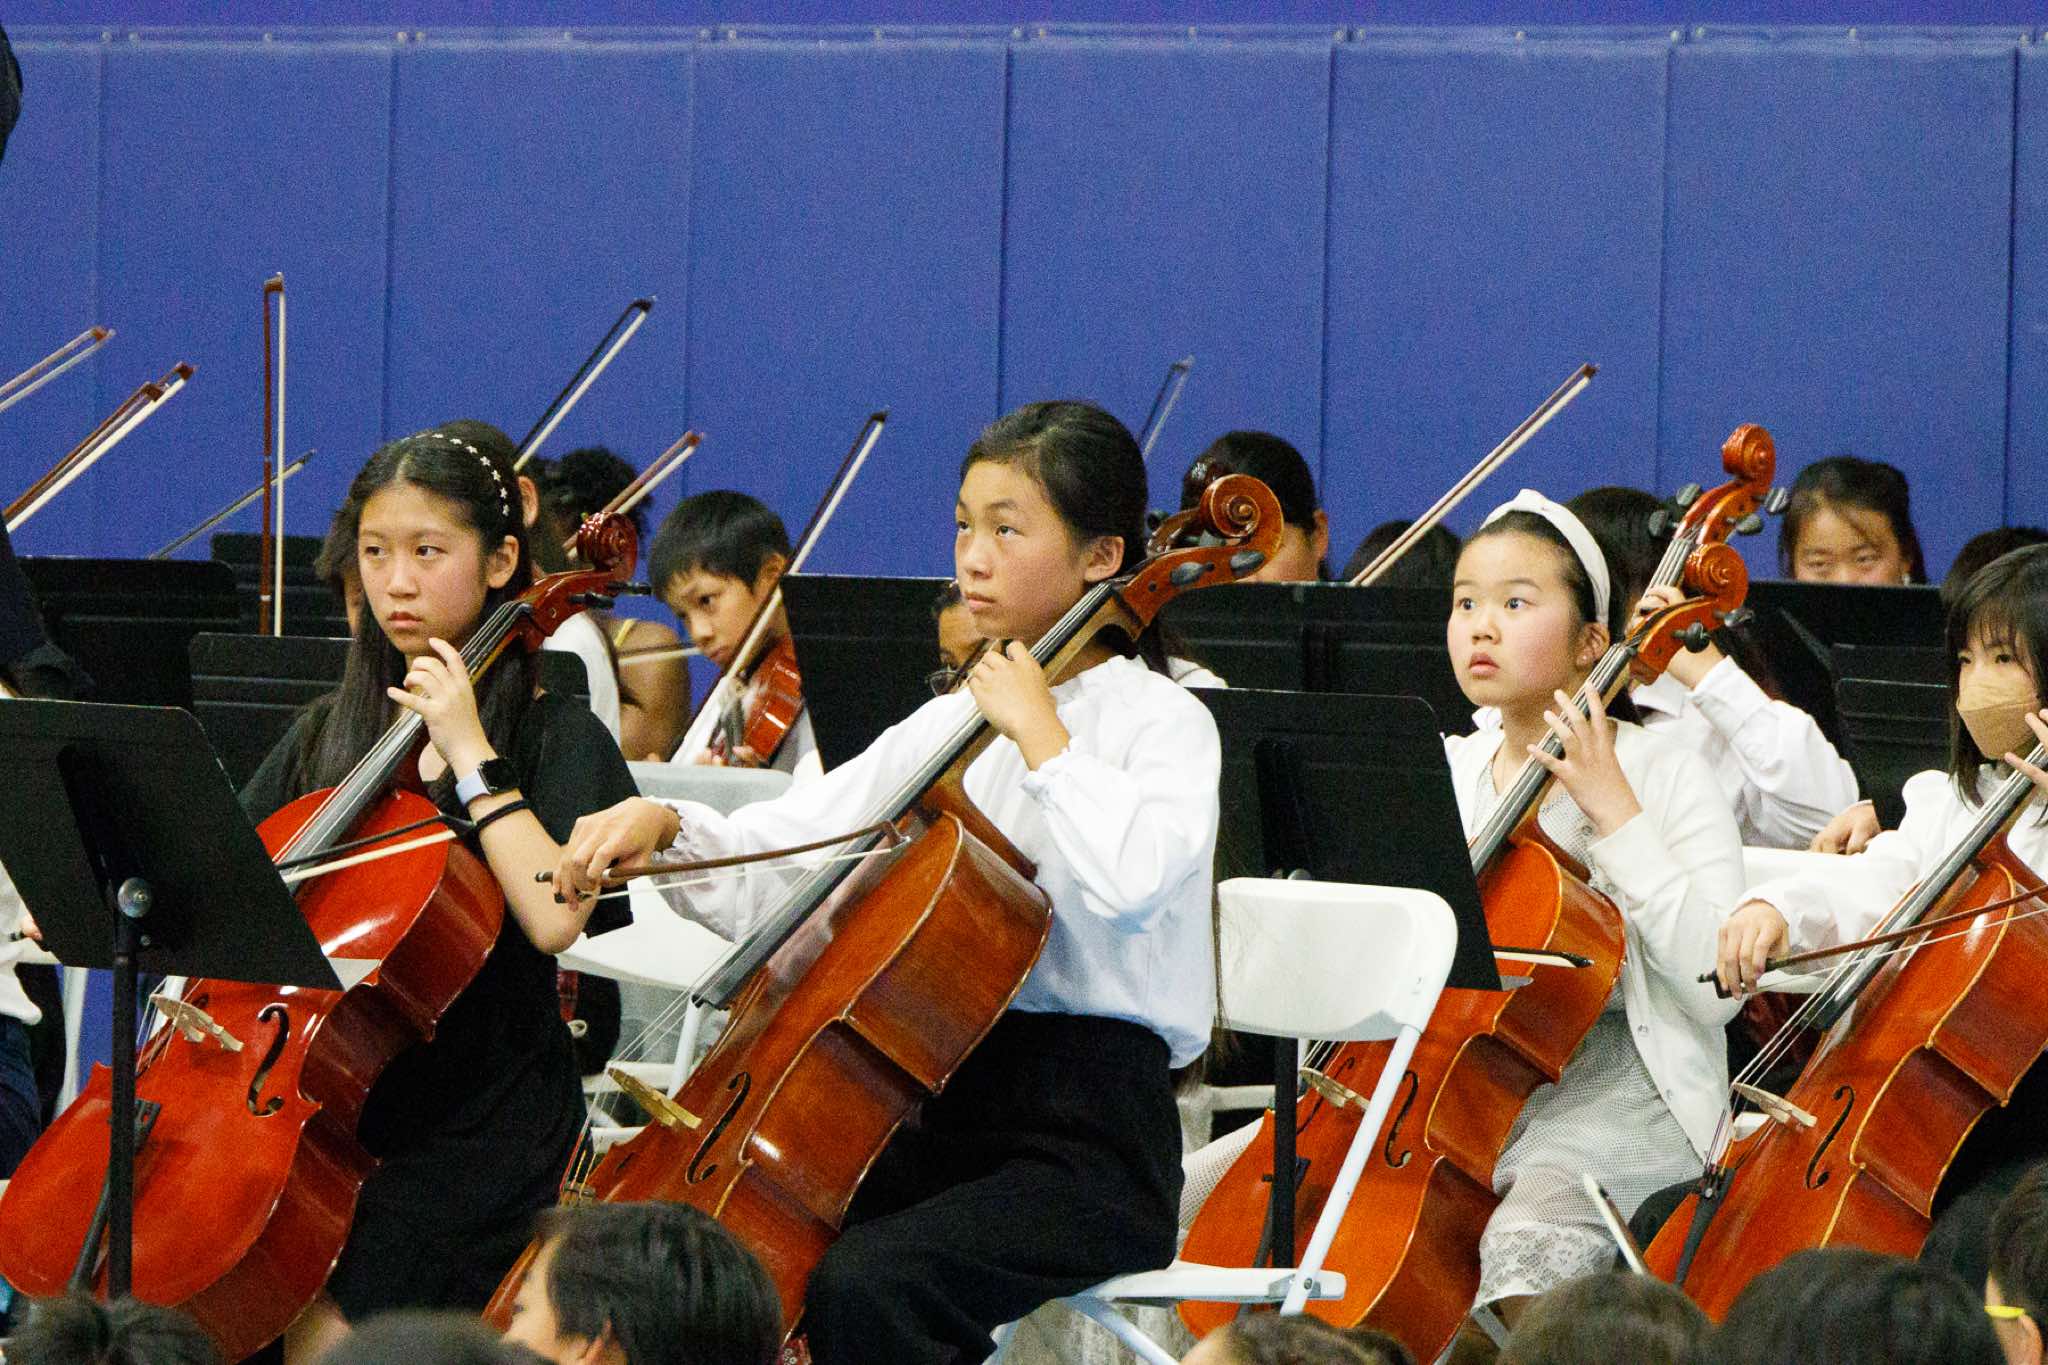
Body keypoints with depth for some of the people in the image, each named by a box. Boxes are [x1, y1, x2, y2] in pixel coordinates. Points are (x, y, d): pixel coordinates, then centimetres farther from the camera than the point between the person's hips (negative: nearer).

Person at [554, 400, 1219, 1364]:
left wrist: (1039, 733, -17)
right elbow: (772, 872, 15)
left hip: (1090, 1146, -7)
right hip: (949, 1114, 7)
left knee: (861, 1282, -30)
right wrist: (665, 826, -4)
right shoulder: (954, 725, 15)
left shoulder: (1163, 722, -6)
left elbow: (1129, 878, -29)